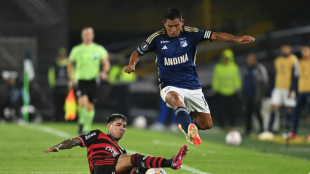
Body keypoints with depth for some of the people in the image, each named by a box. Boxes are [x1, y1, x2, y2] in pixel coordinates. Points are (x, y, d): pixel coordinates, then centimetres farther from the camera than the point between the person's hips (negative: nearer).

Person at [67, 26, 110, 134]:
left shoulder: (99, 49, 4)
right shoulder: (76, 50, 7)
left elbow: (106, 62, 6)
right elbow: (70, 64, 16)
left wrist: (105, 72, -14)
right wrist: (71, 79, 9)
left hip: (93, 80, 1)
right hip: (81, 80, -1)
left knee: (90, 105, 3)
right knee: (83, 102, -23)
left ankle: (87, 129, 17)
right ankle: (81, 122, 0)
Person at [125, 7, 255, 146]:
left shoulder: (190, 34, -4)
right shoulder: (157, 38, -4)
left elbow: (215, 36, -11)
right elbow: (138, 52, 7)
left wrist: (237, 39, -24)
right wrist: (132, 64, -13)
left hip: (192, 86, 3)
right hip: (170, 86, -3)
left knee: (206, 124, 5)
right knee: (177, 98, -40)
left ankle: (186, 127, 39)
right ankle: (190, 131, -63)